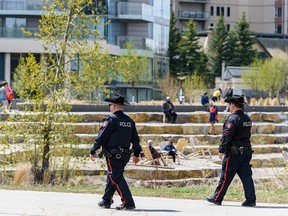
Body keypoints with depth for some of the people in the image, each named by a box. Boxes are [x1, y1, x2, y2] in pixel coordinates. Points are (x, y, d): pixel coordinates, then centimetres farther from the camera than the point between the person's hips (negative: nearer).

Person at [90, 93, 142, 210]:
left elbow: (101, 137, -12)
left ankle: (128, 202, -19)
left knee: (117, 178, -9)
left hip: (113, 155, -8)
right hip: (125, 155, 8)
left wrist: (93, 151, -5)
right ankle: (106, 201, 27)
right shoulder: (129, 120, 11)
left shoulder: (111, 120, -12)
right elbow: (135, 138, 14)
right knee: (111, 177, 19)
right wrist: (136, 154, 20)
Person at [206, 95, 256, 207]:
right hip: (247, 151, 7)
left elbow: (226, 136, -17)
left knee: (226, 177, 1)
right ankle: (251, 200, 0)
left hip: (234, 153, -7)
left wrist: (221, 150, -14)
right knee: (246, 176, 5)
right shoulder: (247, 119, 11)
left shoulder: (233, 119, -15)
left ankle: (217, 198, 10)